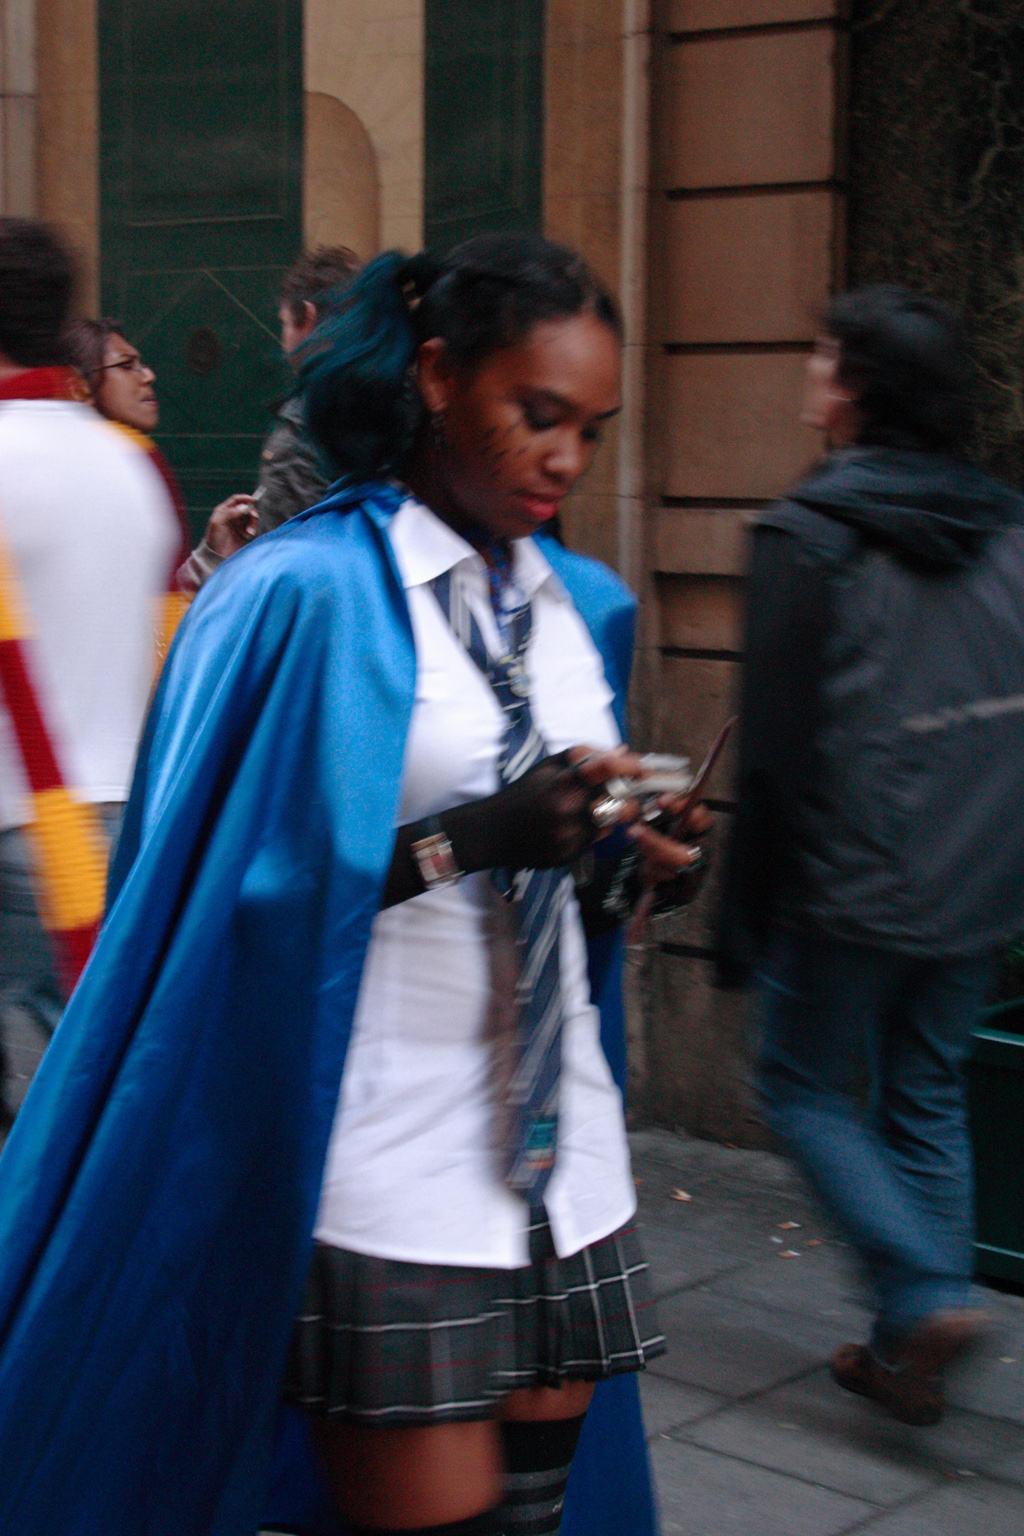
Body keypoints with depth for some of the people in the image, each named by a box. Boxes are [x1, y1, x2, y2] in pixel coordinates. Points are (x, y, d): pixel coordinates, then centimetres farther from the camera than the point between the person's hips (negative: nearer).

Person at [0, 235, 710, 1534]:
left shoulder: (587, 606, 11)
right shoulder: (309, 593, -11)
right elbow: (256, 890, -13)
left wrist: (637, 859, -3)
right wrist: (471, 838, -23)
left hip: (557, 1136, 7)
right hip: (388, 1161, -6)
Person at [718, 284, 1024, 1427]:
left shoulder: (809, 537, -13)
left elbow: (777, 752, -13)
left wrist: (745, 918, -5)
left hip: (853, 891, -6)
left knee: (807, 1089, 11)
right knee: (927, 1102, 16)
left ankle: (926, 1296, -3)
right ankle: (906, 1352, 21)